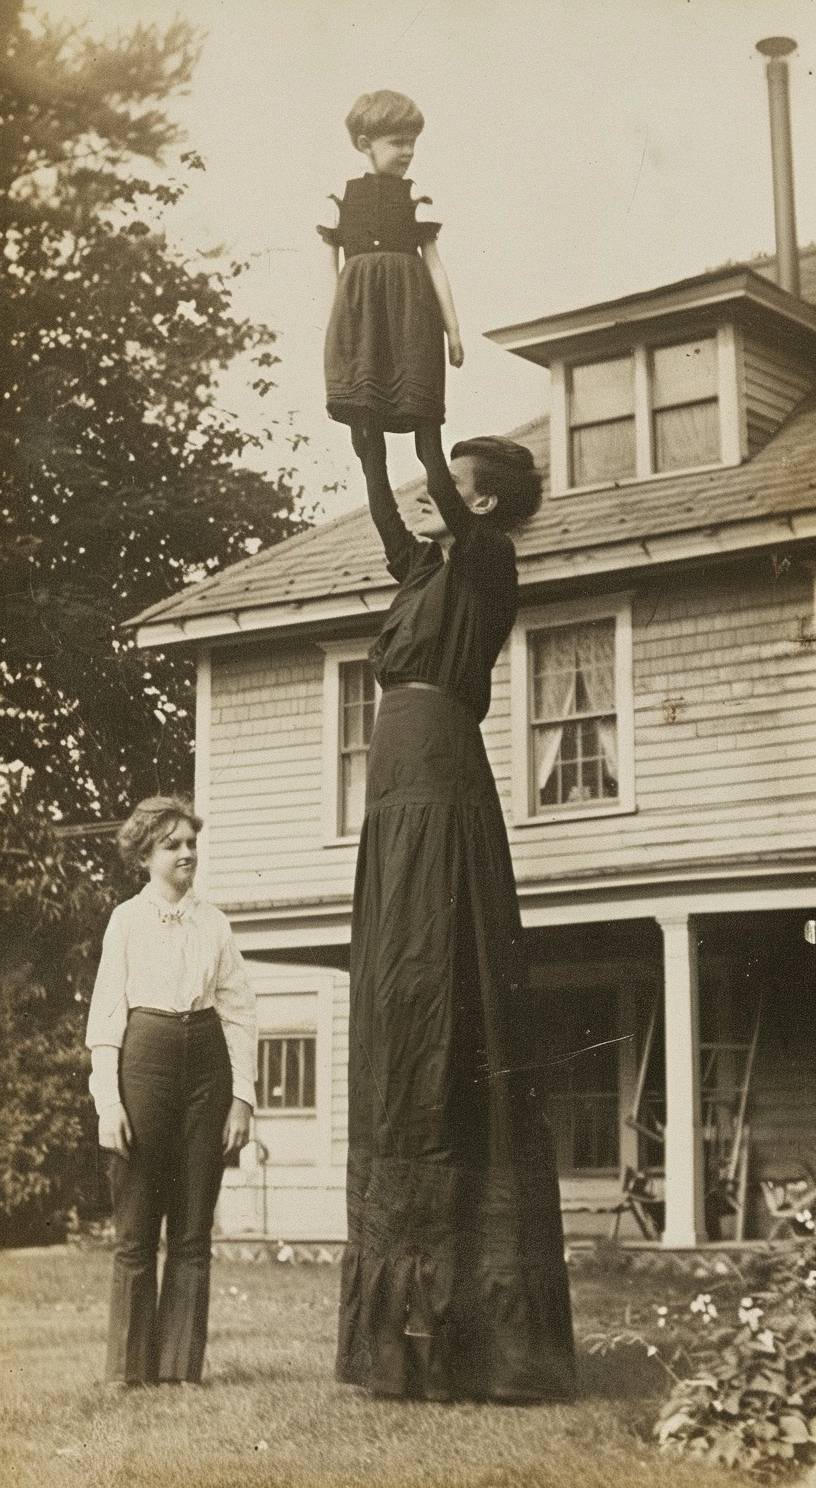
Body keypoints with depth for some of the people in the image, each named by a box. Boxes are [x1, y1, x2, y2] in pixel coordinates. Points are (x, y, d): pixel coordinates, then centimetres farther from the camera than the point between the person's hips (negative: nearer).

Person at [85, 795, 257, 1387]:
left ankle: (182, 1363, 10)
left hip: (207, 1062, 3)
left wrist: (243, 1097, 0)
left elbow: (241, 1012, 9)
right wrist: (108, 1102, -8)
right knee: (136, 1229, 1)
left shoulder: (214, 922, 11)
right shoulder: (127, 918, 4)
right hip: (145, 1056, -2)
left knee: (194, 1231, 4)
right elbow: (106, 1015, 0)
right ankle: (130, 1365, 10)